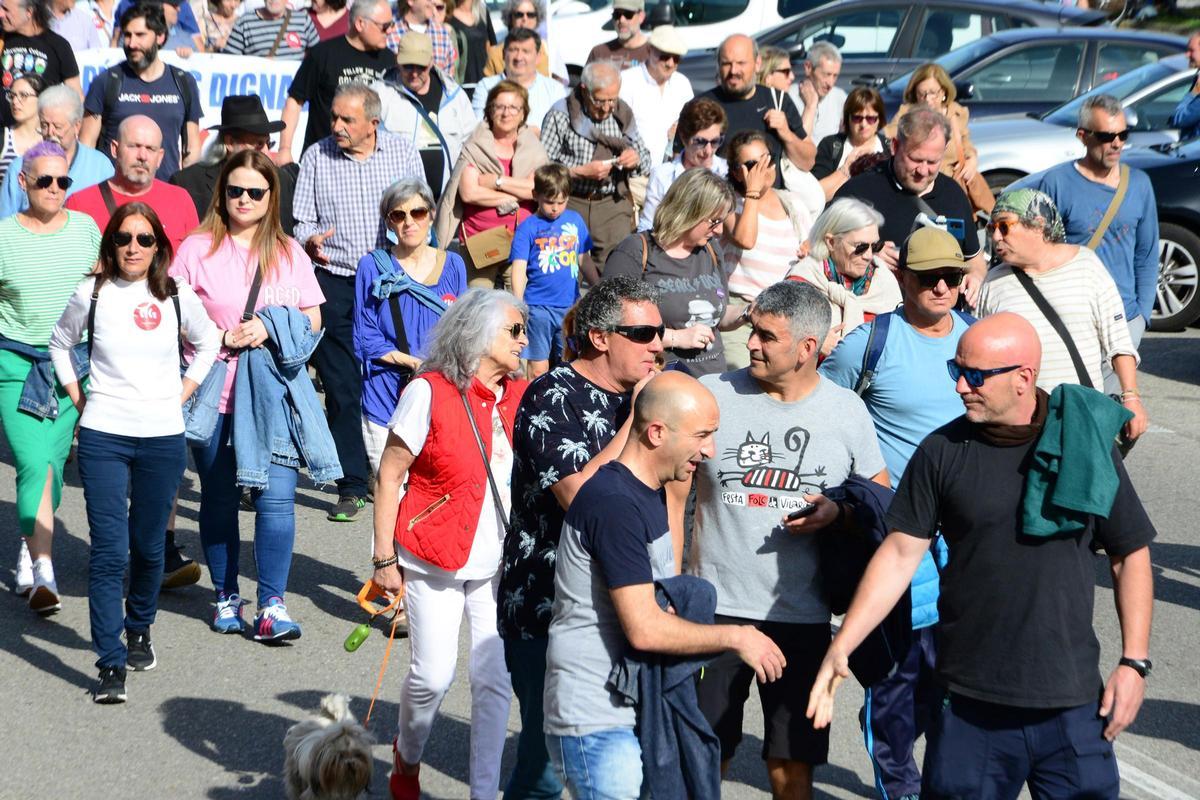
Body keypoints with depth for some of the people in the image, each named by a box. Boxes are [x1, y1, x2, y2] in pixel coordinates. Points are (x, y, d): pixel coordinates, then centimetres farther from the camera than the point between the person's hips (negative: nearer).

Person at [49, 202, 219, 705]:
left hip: (163, 437, 1)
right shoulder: (92, 295, 0)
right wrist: (76, 395, 9)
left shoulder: (177, 297, 1)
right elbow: (60, 343, 17)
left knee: (148, 546, 9)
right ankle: (111, 665, -7)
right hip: (103, 437, -1)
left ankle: (139, 630, 34)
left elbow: (209, 343, 19)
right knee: (109, 551, -8)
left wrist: (184, 391, 10)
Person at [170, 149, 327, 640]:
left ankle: (271, 607, -6)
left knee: (276, 495, -10)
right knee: (219, 498, 8)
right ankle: (226, 596, 24)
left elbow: (313, 320, 9)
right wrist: (225, 336, -12)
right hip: (214, 393, -1)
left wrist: (270, 331, -9)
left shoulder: (288, 252, 10)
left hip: (275, 394, 1)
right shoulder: (198, 249, 2)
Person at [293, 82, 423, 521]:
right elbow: (302, 221, 7)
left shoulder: (404, 155, 4)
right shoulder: (316, 157, 4)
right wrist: (310, 242, -14)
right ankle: (351, 486, 5)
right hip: (335, 284, 0)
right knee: (342, 389, -2)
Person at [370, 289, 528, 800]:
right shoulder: (429, 393, -11)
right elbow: (389, 476, -8)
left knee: (495, 681, 2)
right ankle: (407, 759, 27)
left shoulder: (520, 398, 3)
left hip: (499, 563, 4)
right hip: (435, 561, -4)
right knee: (433, 675, -4)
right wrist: (384, 558, -9)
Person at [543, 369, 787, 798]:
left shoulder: (650, 494, 12)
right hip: (597, 726, -10)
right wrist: (736, 637, -12)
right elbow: (644, 629, -23)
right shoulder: (614, 504, -20)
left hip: (638, 711, 10)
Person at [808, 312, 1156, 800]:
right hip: (969, 703, 0)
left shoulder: (1086, 446, -1)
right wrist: (841, 646, -8)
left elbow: (1130, 556, 6)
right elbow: (900, 555, 0)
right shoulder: (942, 452, -1)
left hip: (1073, 704, 0)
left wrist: (1134, 662, 0)